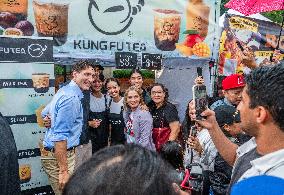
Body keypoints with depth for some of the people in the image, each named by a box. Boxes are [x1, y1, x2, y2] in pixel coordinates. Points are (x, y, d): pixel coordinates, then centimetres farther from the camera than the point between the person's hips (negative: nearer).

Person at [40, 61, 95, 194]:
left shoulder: (64, 91, 12)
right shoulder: (72, 98, -20)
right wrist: (63, 171, -26)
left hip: (51, 151, 10)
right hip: (59, 155, -10)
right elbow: (60, 136, -26)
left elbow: (44, 114, 25)